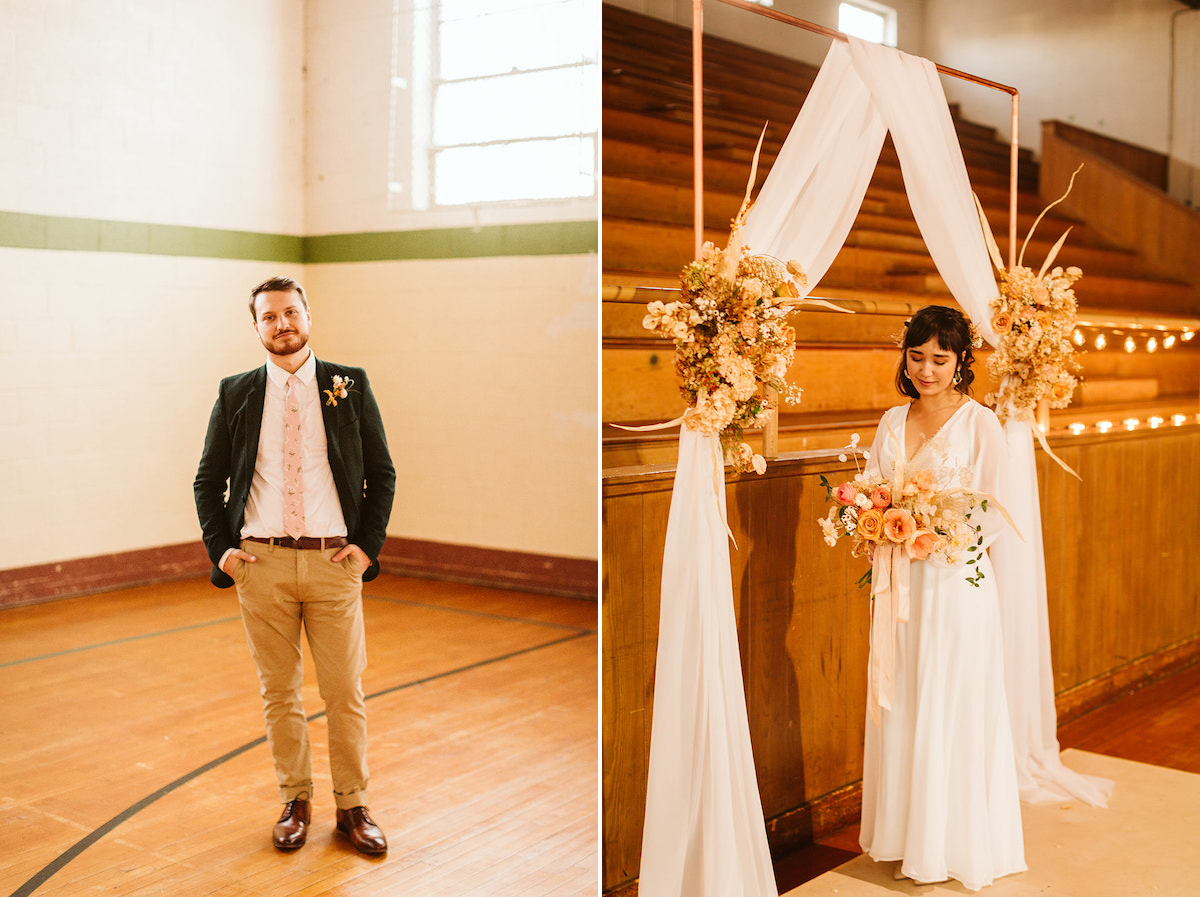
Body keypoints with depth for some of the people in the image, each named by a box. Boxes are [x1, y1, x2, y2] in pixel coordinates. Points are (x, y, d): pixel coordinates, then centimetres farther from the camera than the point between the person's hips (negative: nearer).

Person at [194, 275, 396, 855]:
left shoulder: (350, 386, 3)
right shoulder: (236, 394, 6)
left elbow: (382, 474, 6)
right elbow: (208, 481, 12)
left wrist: (368, 545, -3)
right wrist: (220, 549, 1)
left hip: (334, 562, -1)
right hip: (262, 562, 1)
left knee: (345, 693, 4)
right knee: (279, 692, 9)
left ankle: (352, 806, 19)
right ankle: (295, 802, 24)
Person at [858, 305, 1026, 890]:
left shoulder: (980, 423, -8)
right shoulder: (893, 422, 8)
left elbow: (992, 517, -9)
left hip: (956, 584, -5)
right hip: (898, 584, 5)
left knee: (954, 710, 3)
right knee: (901, 709, 10)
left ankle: (960, 846, 17)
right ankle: (910, 839, 24)